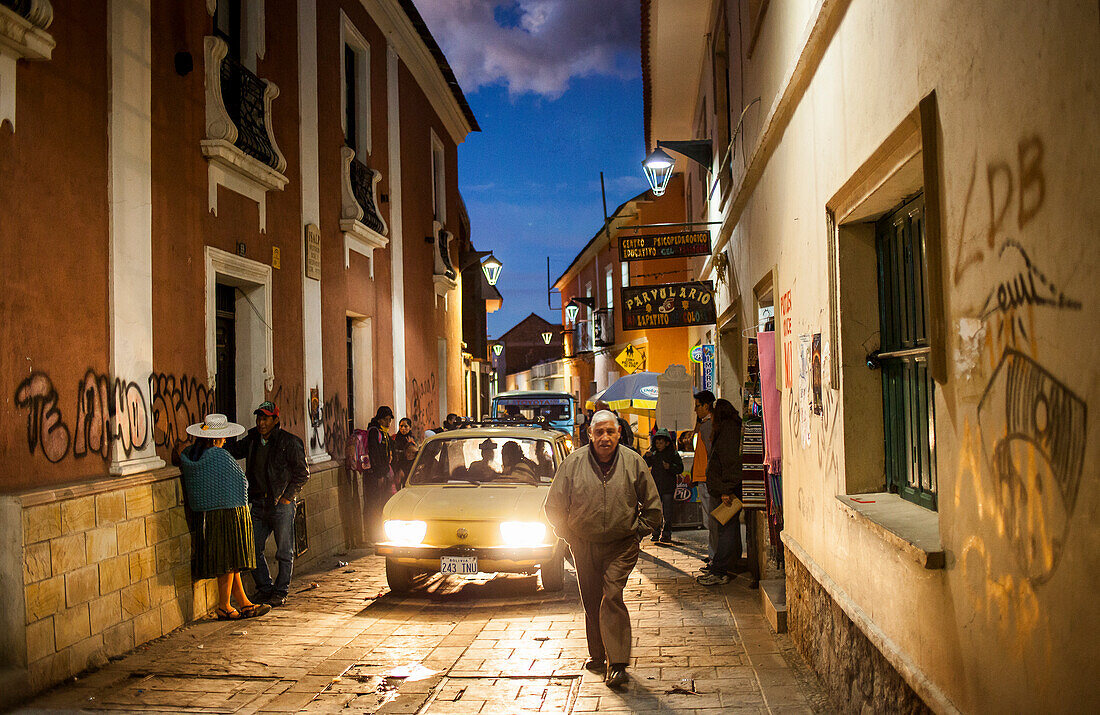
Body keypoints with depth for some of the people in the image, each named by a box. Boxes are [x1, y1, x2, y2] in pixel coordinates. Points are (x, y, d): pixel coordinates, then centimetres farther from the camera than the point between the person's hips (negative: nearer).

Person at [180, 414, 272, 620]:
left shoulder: (188, 455, 3)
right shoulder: (221, 456, -17)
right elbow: (241, 481, -6)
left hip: (209, 515, 7)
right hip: (231, 511, -7)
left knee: (230, 562, 12)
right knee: (230, 560, 3)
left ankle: (244, 603, 18)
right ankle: (224, 607, 10)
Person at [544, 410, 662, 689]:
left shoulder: (634, 462, -3)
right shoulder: (573, 463, -5)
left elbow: (653, 506, 9)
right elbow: (553, 506, 4)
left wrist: (638, 532, 5)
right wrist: (568, 534, 4)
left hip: (621, 546, -2)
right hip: (584, 546, 2)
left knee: (611, 598, -13)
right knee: (591, 602, 10)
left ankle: (616, 664, -11)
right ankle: (597, 655, 26)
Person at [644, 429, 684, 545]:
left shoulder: (673, 453, -2)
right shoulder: (653, 452, 7)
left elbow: (680, 468, 0)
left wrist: (670, 467, -17)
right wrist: (647, 457, -12)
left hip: (668, 487, -4)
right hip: (655, 486, 4)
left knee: (667, 513, -5)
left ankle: (666, 535, -1)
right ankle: (656, 534, 17)